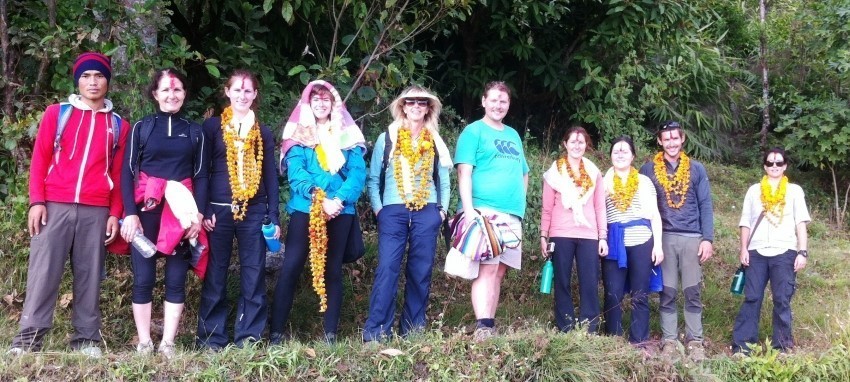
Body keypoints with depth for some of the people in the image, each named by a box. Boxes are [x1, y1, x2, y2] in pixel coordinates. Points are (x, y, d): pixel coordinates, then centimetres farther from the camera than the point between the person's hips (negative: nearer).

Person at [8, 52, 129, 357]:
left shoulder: (118, 125, 13)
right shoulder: (57, 113, 10)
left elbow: (118, 173, 11)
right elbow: (39, 159, 6)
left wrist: (115, 213, 2)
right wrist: (36, 201, -4)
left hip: (96, 211, 1)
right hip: (55, 206, -1)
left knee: (89, 275, 3)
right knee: (44, 270, -5)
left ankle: (87, 338, 7)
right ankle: (30, 336, -2)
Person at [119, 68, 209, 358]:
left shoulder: (195, 131, 12)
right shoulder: (141, 127, 7)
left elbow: (201, 175, 9)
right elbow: (128, 172, 2)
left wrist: (198, 213, -4)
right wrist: (130, 213, -9)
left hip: (181, 213, 1)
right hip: (146, 211, -1)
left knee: (176, 279, 2)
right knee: (143, 278, -2)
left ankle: (167, 344, 8)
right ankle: (144, 343, 5)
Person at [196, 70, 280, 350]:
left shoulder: (263, 132, 13)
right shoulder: (212, 126, 6)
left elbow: (271, 176, 12)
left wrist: (274, 217, 4)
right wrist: (203, 210, -7)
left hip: (254, 212, 2)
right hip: (219, 210, -2)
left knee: (254, 276, 2)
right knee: (215, 276, 2)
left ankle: (249, 337, 9)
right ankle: (211, 337, 8)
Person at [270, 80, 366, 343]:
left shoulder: (347, 135, 10)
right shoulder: (298, 135, 6)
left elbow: (358, 173, 0)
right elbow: (296, 174, -6)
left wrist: (340, 199, -17)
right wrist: (320, 200, -19)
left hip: (340, 211, 2)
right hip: (305, 209, -2)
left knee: (333, 270, 7)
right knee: (291, 268, -7)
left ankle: (331, 332, 12)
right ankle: (276, 331, -3)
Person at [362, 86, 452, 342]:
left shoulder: (435, 143, 13)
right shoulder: (386, 139, 7)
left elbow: (444, 181, 15)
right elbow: (373, 179, 8)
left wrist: (442, 209, 3)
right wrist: (378, 208, -3)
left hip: (427, 213, 2)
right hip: (393, 212, -2)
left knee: (421, 272, 3)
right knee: (387, 270, -10)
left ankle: (413, 330, 11)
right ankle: (375, 332, -9)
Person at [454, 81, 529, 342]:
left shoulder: (513, 135, 21)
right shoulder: (473, 131, 1)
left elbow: (524, 174, 28)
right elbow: (464, 173, -8)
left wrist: (519, 202, 13)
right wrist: (468, 209, -18)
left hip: (512, 214, 7)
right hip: (484, 211, -6)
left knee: (500, 270, 6)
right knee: (487, 268, -14)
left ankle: (490, 324, 11)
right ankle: (483, 327, -16)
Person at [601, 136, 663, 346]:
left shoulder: (644, 181, 13)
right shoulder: (604, 182, 13)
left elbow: (654, 215, 9)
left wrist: (658, 244, 2)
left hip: (641, 240, 0)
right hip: (614, 243, 0)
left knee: (639, 295, 1)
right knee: (613, 294, -2)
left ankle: (639, 342, 6)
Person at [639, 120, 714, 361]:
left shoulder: (696, 169, 8)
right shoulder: (648, 169, 6)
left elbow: (705, 206, 6)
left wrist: (707, 239, -3)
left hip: (692, 238, 0)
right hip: (663, 238, 0)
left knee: (692, 292, 2)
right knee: (667, 293, 2)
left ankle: (695, 341, 8)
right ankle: (669, 340, 8)